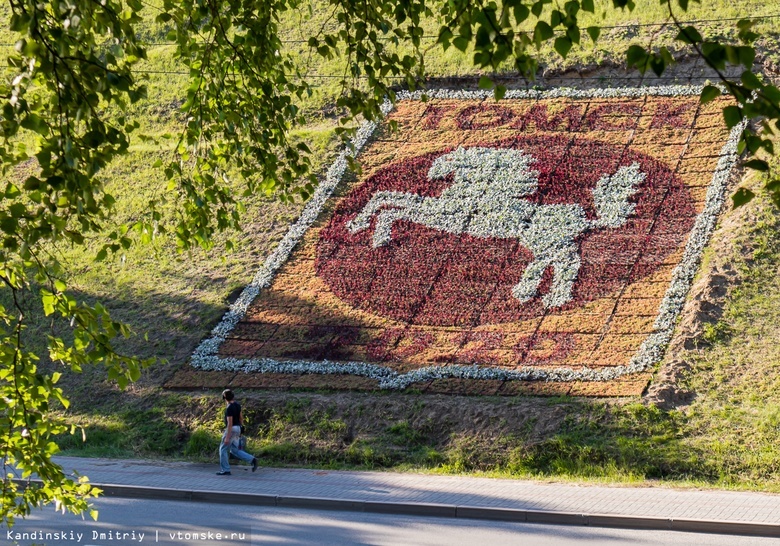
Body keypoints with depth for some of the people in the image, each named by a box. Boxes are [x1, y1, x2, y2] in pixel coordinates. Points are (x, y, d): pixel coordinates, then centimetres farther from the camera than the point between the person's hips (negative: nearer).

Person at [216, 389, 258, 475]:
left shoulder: (229, 408, -22)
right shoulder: (237, 405, 7)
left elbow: (230, 423, -23)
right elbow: (240, 417, 16)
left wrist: (227, 437, -22)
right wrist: (239, 430, 28)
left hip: (231, 429, -9)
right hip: (237, 429, 9)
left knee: (223, 449, 3)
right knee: (234, 450, 14)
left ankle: (225, 470, 6)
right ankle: (252, 459, 4)